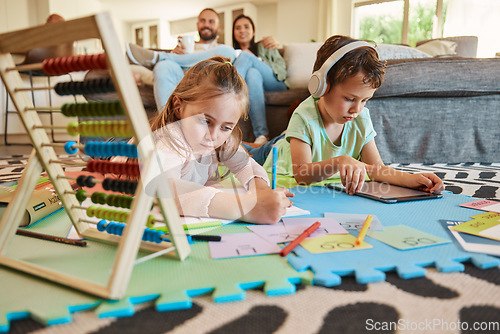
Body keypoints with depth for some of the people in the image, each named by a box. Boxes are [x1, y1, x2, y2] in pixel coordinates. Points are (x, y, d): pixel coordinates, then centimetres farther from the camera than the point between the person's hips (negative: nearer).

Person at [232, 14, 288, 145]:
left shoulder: (263, 46, 24)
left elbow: (283, 71, 12)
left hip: (276, 84, -1)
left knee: (246, 56, -20)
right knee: (253, 73, -34)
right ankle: (262, 135, -50)